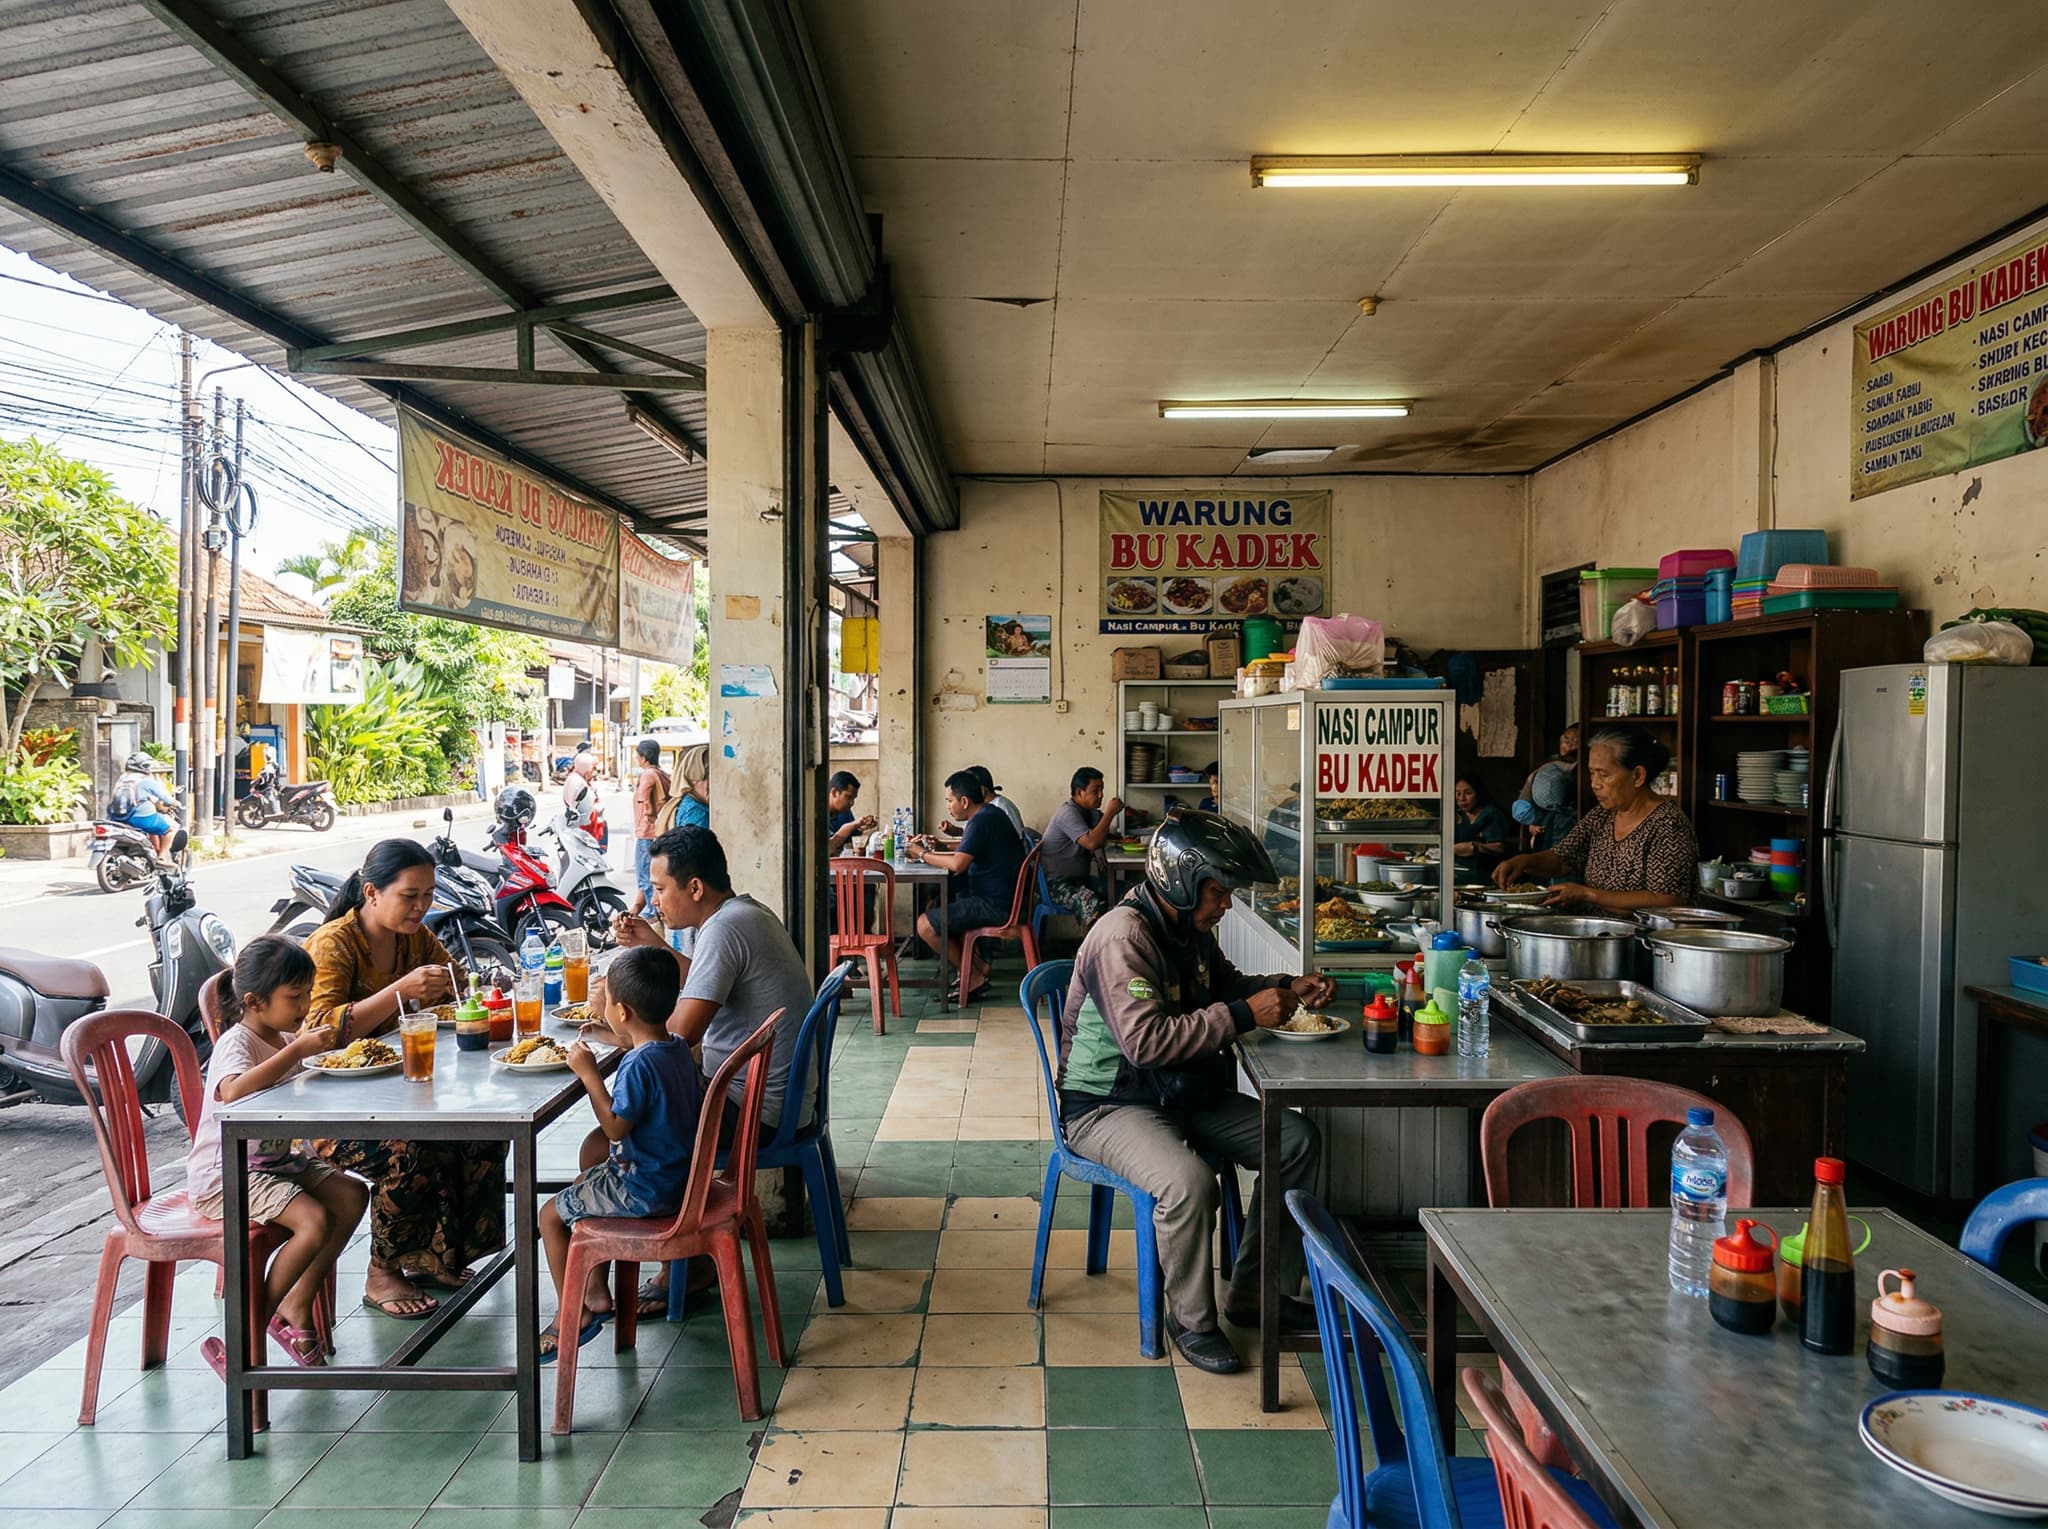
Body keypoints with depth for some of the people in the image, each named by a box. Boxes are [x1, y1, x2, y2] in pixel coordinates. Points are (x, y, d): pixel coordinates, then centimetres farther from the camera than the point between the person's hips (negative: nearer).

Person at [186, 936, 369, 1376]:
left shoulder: (286, 1039, 8)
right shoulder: (236, 1043, -18)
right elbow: (233, 1092, -41)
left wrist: (328, 1045, 1)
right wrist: (296, 1051, -39)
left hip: (274, 1161, 9)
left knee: (353, 1195, -6)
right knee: (316, 1221, -25)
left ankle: (297, 1307, 4)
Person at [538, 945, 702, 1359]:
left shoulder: (638, 1065, -26)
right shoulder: (679, 1048, 1)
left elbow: (616, 1127, -22)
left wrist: (589, 1072, -19)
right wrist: (615, 1038, 24)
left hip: (644, 1190, -9)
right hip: (677, 1176, 9)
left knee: (551, 1215, 7)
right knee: (584, 1190, 28)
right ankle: (595, 1292, 32)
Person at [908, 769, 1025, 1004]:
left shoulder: (981, 821, -18)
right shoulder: (989, 814, 14)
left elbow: (958, 864, -27)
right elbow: (966, 855, 20)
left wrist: (924, 855, -13)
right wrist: (936, 849, 8)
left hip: (996, 906, -11)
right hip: (1003, 897, 11)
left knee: (925, 924, -12)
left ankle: (975, 978, -1)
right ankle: (978, 963, 20)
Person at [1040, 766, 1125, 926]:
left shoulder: (1089, 811, 10)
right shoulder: (1068, 813, -17)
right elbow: (1091, 843, -30)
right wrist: (1110, 812, -22)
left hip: (1080, 878, 9)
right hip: (1058, 883, -9)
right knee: (1095, 906, -36)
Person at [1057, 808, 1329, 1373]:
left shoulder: (1190, 929, 4)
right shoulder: (1124, 935, -25)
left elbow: (1224, 985, 23)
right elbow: (1146, 1040, -34)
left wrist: (1287, 987, 5)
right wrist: (1244, 1015, -29)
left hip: (1180, 1093, 9)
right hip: (1106, 1105, -9)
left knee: (1296, 1139, 1)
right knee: (1190, 1180, -34)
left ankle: (1256, 1291, 12)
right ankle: (1192, 1320, -7)